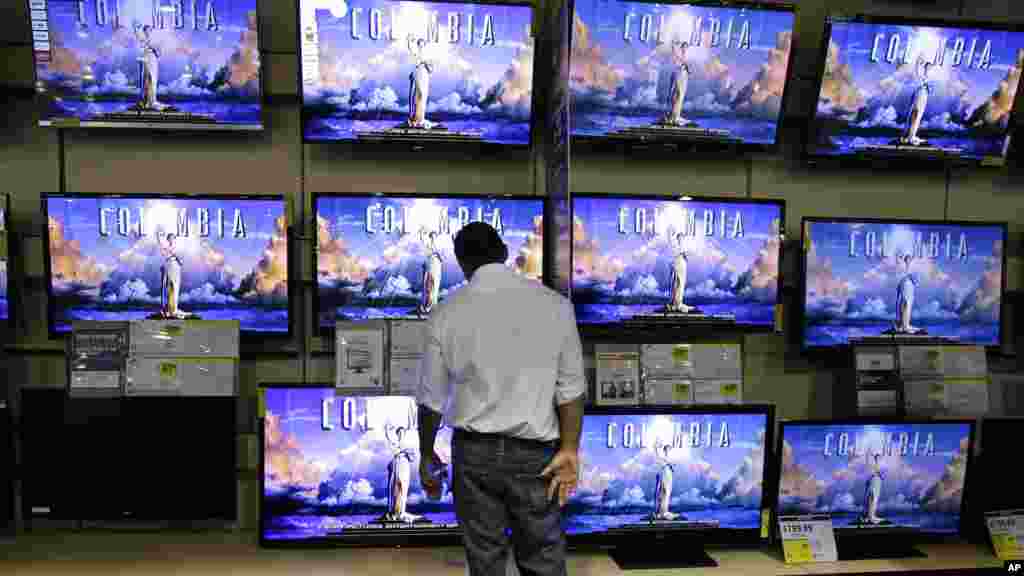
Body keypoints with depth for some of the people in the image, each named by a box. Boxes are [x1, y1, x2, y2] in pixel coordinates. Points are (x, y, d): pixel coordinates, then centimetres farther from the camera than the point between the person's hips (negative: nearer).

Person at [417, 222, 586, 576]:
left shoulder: (447, 314, -6)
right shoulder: (554, 305, -6)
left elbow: (431, 398, 2)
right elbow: (570, 388, -7)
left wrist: (426, 454, 15)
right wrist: (570, 450, 0)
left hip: (474, 451, 1)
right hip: (534, 453, 0)